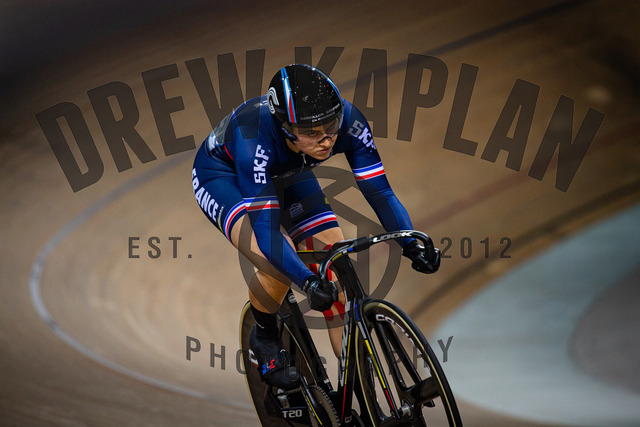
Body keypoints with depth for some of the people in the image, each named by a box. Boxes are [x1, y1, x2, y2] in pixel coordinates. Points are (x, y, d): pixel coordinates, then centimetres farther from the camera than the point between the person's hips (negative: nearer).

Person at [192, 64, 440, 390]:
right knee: (279, 260, -30)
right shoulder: (256, 139, -43)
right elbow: (266, 229, -44)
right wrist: (308, 281, -56)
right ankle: (264, 338, 2)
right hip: (223, 174, -5)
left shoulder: (348, 121, -32)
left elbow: (379, 191, -26)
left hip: (284, 174, 5)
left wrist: (412, 245, -41)